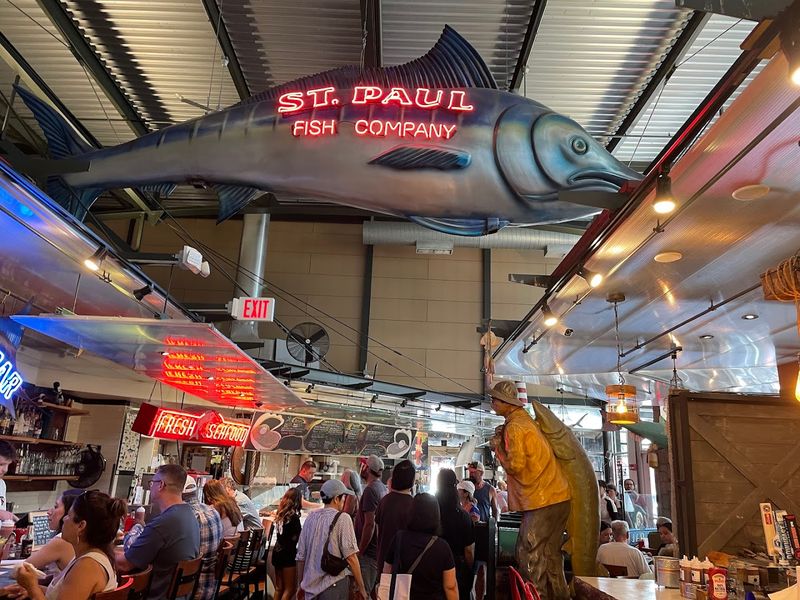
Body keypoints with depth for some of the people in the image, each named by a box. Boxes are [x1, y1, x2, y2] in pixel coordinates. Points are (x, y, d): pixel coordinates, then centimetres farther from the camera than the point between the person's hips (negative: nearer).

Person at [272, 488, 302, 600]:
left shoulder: (281, 514, 4)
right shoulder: (293, 517, -18)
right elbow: (295, 537, -16)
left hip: (277, 552, 8)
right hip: (287, 554, -8)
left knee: (279, 588, 16)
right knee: (290, 589, 2)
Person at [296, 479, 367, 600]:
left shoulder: (311, 517, 5)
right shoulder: (342, 518, -11)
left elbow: (301, 556, 9)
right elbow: (350, 557, -14)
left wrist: (302, 585, 21)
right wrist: (361, 588, -6)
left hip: (310, 586, 5)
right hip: (333, 585, -5)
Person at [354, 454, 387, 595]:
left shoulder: (370, 490, -19)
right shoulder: (383, 488, 8)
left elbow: (369, 524, -23)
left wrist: (359, 552, -17)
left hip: (369, 552, -9)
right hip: (379, 550, 9)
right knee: (374, 591, 18)